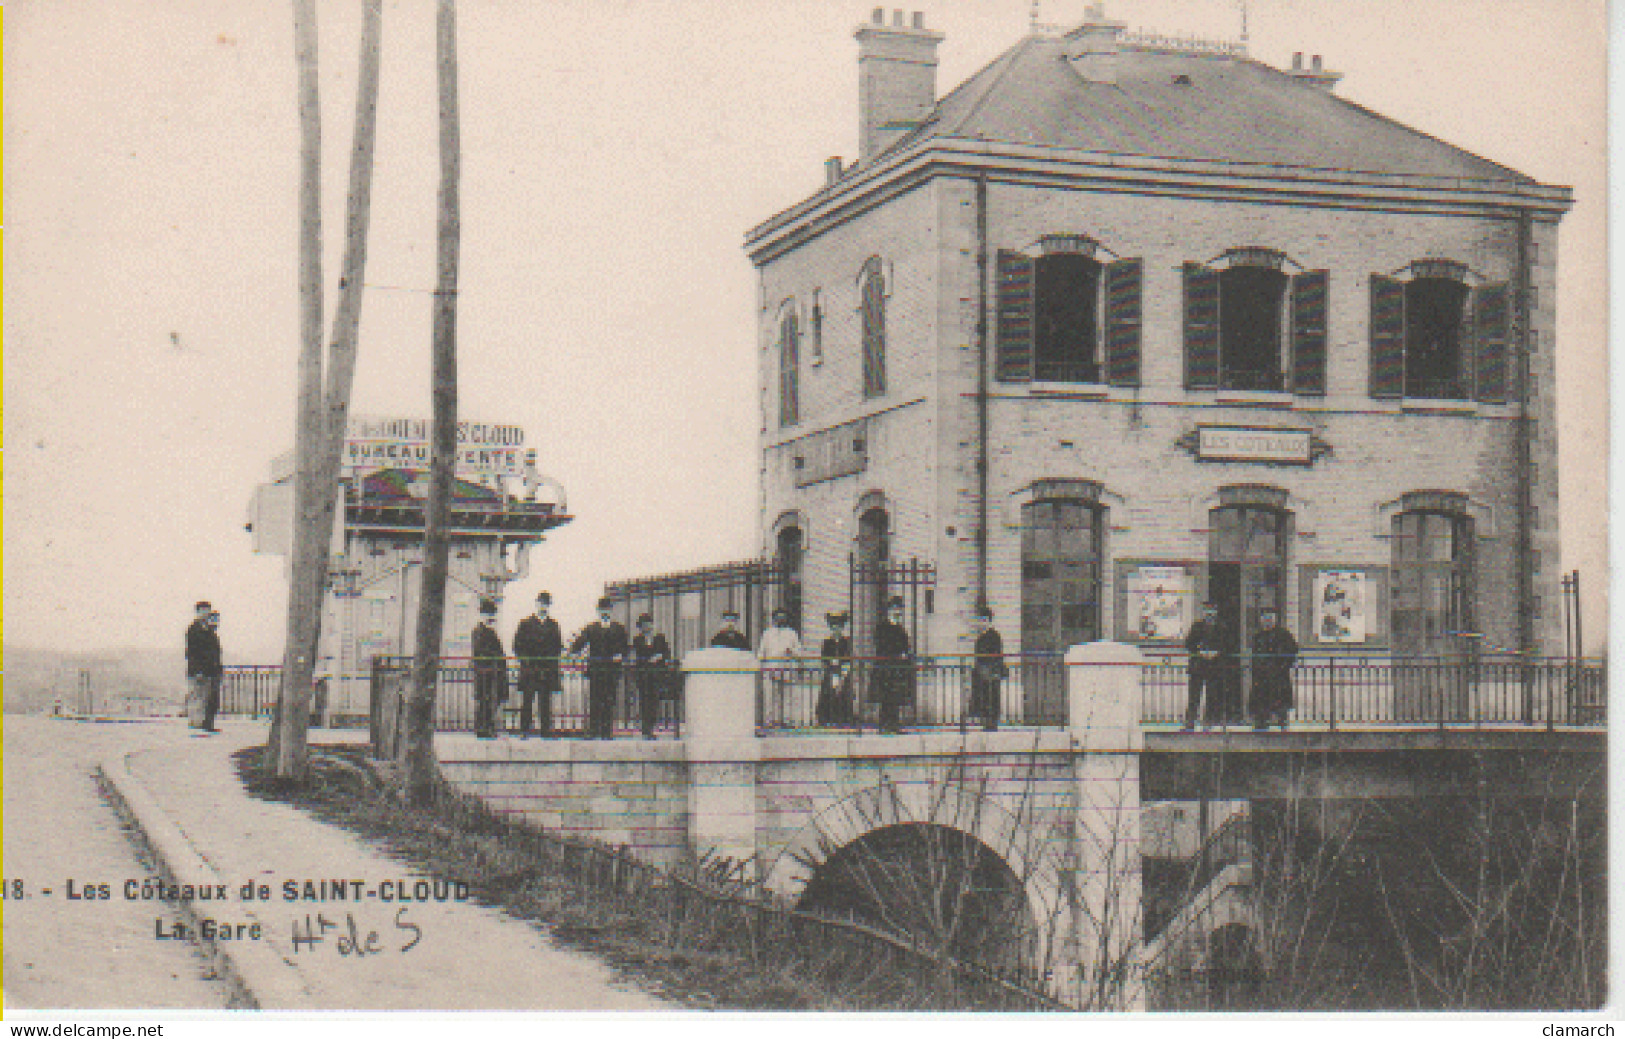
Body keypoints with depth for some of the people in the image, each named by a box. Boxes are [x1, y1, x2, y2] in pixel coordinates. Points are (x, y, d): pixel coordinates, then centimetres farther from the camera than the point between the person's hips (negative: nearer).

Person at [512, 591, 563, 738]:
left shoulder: (553, 625, 14)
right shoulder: (525, 624, 7)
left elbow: (558, 647, 15)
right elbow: (517, 646, 5)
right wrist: (525, 661, -6)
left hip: (548, 672, 2)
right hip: (529, 670, -2)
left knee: (545, 702, 0)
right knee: (526, 702, -3)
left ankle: (546, 731, 2)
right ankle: (524, 732, 1)